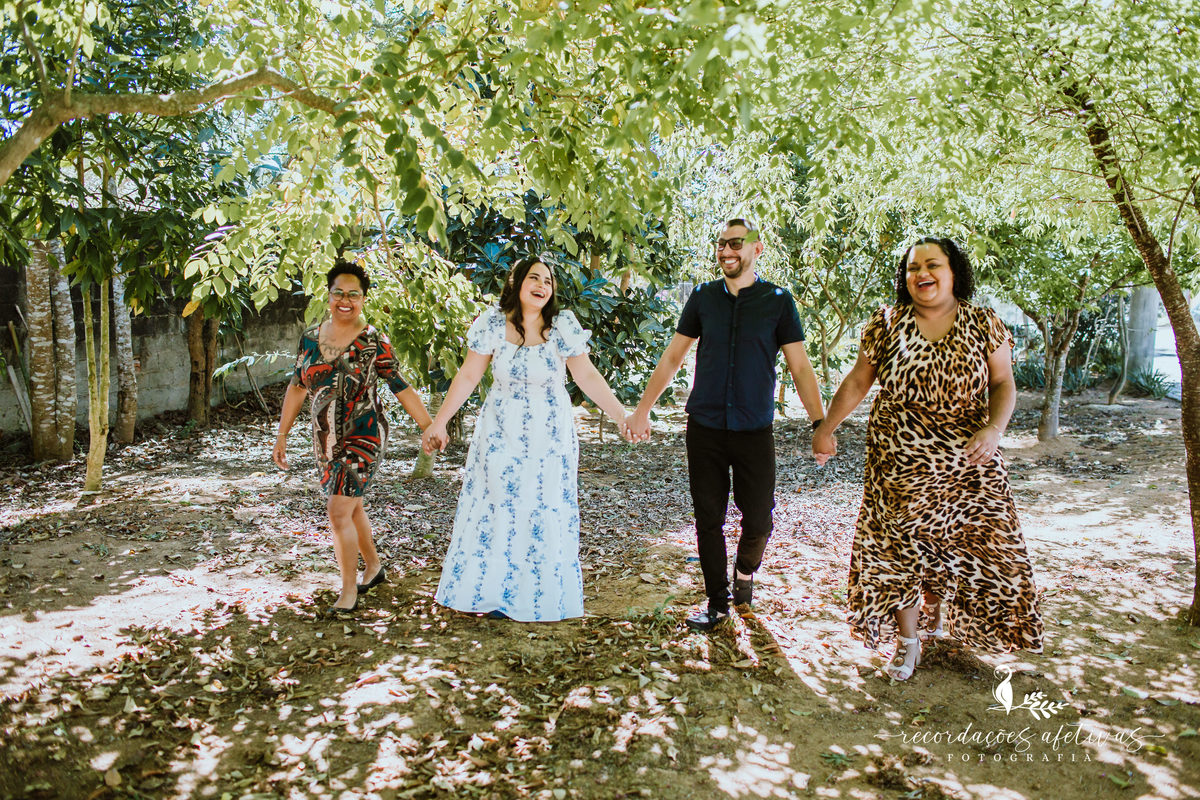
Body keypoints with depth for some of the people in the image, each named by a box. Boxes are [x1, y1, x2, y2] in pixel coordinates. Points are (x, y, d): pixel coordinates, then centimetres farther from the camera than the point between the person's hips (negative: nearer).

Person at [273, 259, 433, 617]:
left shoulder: (374, 341, -10)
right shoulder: (311, 337, 4)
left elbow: (402, 389, -8)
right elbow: (297, 387, 10)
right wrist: (282, 435, 11)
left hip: (363, 437, -6)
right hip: (326, 440, 6)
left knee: (339, 512, -11)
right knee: (351, 506, 18)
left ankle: (349, 591, 5)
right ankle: (373, 566, 40)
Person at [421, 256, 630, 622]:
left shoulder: (562, 325, -9)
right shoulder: (492, 322, -7)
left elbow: (587, 376, -6)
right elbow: (468, 376, -2)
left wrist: (622, 416, -13)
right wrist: (438, 423, -1)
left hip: (550, 436, 0)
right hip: (500, 434, 1)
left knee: (546, 515, 5)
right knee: (494, 508, 5)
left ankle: (542, 599, 20)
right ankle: (491, 595, 20)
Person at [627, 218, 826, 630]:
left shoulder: (777, 300, 1)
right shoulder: (703, 296, 6)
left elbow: (800, 367, 1)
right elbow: (672, 357, 11)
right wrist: (642, 409, 7)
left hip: (754, 430, -1)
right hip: (705, 427, 1)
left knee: (758, 519, 0)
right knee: (708, 519, 5)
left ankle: (744, 571, 32)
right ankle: (717, 602, 21)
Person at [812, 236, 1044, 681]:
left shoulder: (984, 324, 2)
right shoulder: (886, 323, 0)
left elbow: (1004, 384, 1)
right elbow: (857, 381, 6)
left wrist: (993, 429, -17)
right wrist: (826, 427, 8)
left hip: (965, 463, 1)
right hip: (899, 462, -1)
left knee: (973, 542, 5)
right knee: (899, 546, 1)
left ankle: (936, 610, 35)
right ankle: (908, 640, 18)